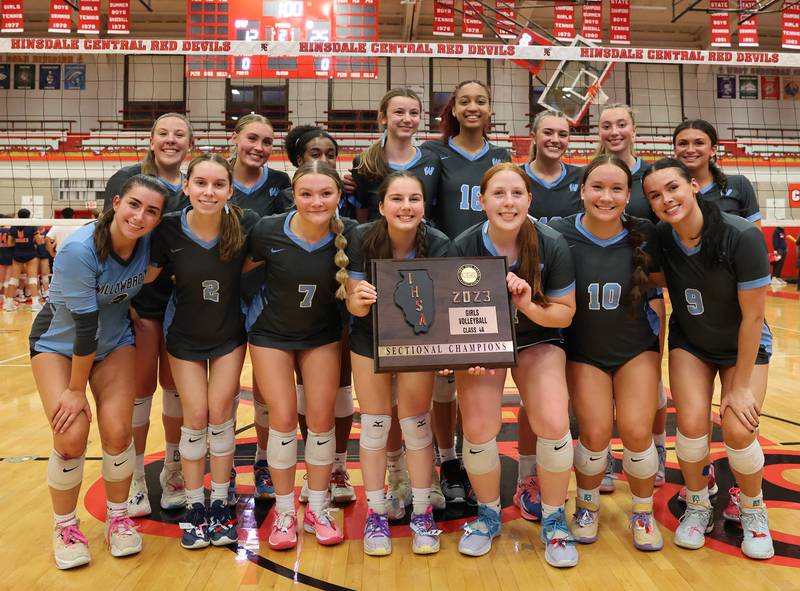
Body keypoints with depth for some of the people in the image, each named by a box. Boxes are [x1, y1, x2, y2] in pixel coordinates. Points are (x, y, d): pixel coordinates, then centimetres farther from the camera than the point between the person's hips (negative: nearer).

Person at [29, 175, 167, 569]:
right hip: (59, 343, -3)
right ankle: (65, 527, 11)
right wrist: (76, 389, -21)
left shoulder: (149, 242, -18)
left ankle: (118, 518, 16)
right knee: (71, 436, -14)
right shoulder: (79, 250, -32)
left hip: (114, 342, 3)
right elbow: (84, 324, -27)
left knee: (117, 432, -8)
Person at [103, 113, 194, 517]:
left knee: (177, 387, 10)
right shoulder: (127, 178, -4)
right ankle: (135, 482, 18)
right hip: (138, 301, -3)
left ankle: (173, 474, 27)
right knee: (141, 389, 2)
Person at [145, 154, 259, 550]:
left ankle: (220, 505, 17)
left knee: (220, 413, 0)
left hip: (230, 335, 0)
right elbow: (143, 276, -11)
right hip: (184, 337, 0)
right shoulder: (170, 229, -20)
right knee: (196, 417, 0)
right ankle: (194, 508, 19)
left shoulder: (245, 224, -21)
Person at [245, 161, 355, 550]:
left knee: (321, 417, 2)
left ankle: (317, 510, 21)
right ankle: (284, 513, 18)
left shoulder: (350, 234, -19)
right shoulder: (268, 231, -22)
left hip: (323, 335, 1)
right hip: (271, 333, -1)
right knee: (283, 418, -1)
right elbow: (240, 269, -6)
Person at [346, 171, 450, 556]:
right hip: (369, 341, 1)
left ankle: (422, 514, 24)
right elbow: (355, 306, -18)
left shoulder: (438, 245, -24)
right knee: (375, 424, 7)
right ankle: (375, 515, 23)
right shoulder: (363, 240, -22)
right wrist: (359, 299, -42)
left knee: (416, 425, 7)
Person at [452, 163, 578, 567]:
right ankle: (488, 515, 16)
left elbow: (565, 312, -8)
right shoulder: (463, 248, -17)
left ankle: (554, 521, 10)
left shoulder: (552, 245, -16)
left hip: (538, 341, 0)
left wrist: (530, 307, -28)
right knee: (479, 431, -16)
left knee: (554, 425, -18)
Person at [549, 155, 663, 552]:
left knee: (636, 431, -7)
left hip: (637, 347, 1)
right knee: (595, 432, -10)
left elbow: (658, 280, 6)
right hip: (584, 351, -1)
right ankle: (587, 507, 20)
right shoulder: (559, 235, -17)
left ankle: (643, 513, 21)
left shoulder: (645, 234, -11)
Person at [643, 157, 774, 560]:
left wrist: (742, 384, -17)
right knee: (692, 424, -16)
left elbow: (753, 316, -22)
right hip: (690, 344, 2)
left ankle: (753, 510, 16)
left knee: (738, 431, -16)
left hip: (745, 346, -2)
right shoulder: (660, 239, -18)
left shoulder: (742, 237, -28)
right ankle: (698, 507, 13)